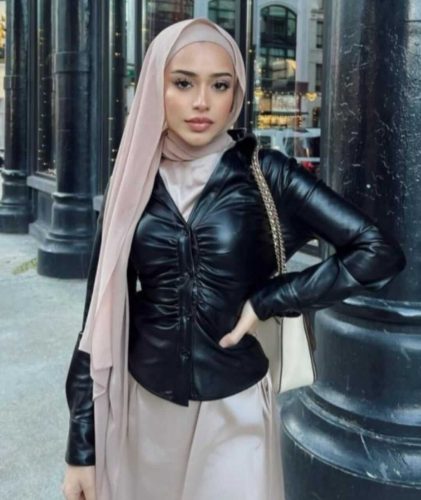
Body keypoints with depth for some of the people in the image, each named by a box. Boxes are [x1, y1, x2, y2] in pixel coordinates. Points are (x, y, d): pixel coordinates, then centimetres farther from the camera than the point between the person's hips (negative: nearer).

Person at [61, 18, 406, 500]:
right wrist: (82, 446, -1)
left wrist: (266, 301, -14)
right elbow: (102, 316, -1)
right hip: (144, 410, 2)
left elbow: (380, 252, -13)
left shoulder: (265, 174, -9)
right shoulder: (131, 185, -3)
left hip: (233, 413, -2)